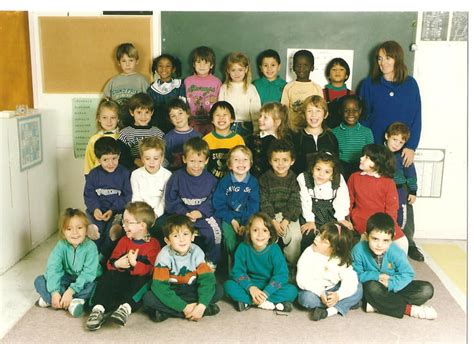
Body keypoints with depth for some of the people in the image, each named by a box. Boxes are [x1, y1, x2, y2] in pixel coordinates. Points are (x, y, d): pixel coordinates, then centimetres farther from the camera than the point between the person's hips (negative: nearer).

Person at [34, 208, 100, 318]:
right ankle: (71, 302, -27)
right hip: (66, 279, 3)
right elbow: (53, 268, -21)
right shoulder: (61, 246, -12)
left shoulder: (90, 247, -20)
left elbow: (88, 273, -27)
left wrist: (71, 291, -35)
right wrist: (54, 292, -34)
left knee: (95, 286, -35)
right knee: (39, 281, -14)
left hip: (83, 282, -3)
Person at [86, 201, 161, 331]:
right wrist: (117, 264, -16)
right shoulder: (124, 241, 14)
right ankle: (98, 308, -38)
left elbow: (148, 270, -13)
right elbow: (111, 262, 8)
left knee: (142, 280, -35)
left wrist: (134, 263, -30)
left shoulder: (153, 244, -3)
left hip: (139, 279, -4)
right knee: (109, 276, -24)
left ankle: (126, 307, -50)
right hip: (121, 276, 4)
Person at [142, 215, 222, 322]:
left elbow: (207, 279, -20)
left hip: (191, 291, 2)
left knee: (218, 290, -20)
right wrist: (184, 307, -30)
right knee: (148, 298, -31)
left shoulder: (197, 252, -13)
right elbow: (160, 287, -26)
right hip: (171, 292, -2)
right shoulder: (164, 256, -19)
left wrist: (201, 306, -34)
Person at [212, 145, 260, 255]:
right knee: (230, 237, -24)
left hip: (248, 218, 1)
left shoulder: (253, 182, 0)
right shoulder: (224, 182, -2)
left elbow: (254, 206, -3)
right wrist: (232, 220, -13)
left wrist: (246, 224, -14)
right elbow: (218, 204, -3)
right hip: (229, 218, 0)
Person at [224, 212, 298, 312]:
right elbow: (237, 271, -13)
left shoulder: (274, 249, -13)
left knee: (292, 291, -25)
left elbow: (281, 275, -18)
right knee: (228, 285, -25)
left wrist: (266, 293, -29)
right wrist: (250, 287, -29)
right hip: (249, 285, 1)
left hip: (269, 287, -1)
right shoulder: (243, 248, -10)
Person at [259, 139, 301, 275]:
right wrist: (274, 222, -18)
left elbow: (294, 204, -3)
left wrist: (286, 221, -17)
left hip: (289, 216, 1)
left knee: (296, 236, -25)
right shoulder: (264, 179, 1)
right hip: (270, 216, 0)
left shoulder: (294, 179, 3)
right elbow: (264, 203, -5)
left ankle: (292, 265, -2)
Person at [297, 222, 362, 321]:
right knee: (307, 298, -34)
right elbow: (302, 280, -22)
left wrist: (338, 295, -40)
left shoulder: (341, 260, -9)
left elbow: (350, 281, -22)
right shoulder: (309, 253, -15)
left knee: (358, 288, -17)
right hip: (315, 291, -2)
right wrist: (320, 293, -33)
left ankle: (331, 310, -27)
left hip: (333, 291, 2)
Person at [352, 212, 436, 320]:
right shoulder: (359, 250, -19)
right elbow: (356, 274, -12)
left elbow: (407, 274, -14)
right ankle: (409, 309, -25)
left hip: (393, 287, 2)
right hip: (374, 287, -2)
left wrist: (390, 284, -26)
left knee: (427, 289, -17)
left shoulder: (396, 253, -18)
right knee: (371, 287, -38)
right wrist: (377, 276, -22)